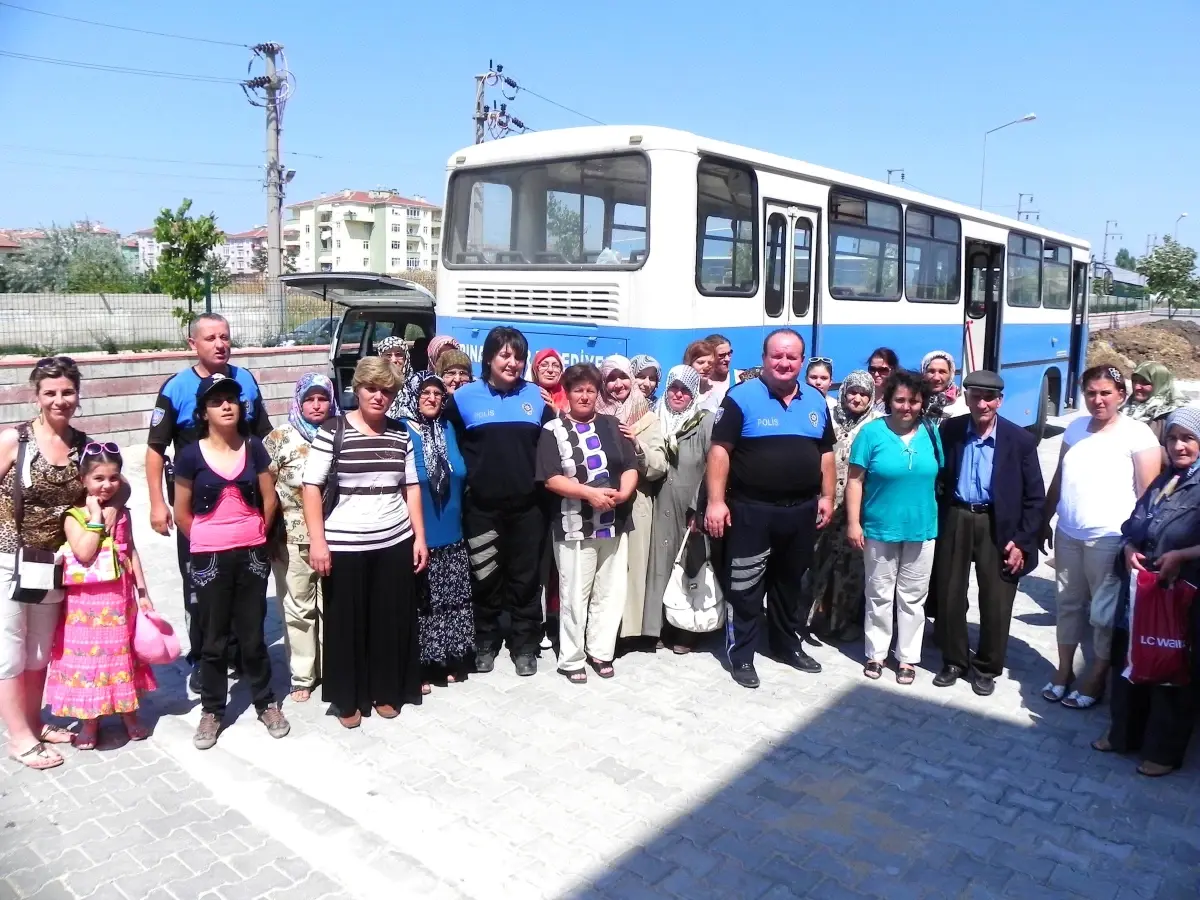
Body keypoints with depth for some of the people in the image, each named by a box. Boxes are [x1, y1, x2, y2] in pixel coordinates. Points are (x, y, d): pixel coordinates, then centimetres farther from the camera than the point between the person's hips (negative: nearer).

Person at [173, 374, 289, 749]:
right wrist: (208, 541, 8)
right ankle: (211, 711, 25)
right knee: (214, 639, 10)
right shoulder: (192, 455, -6)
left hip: (252, 555, 1)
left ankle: (266, 703, 26)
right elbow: (182, 513, 1)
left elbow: (269, 500, 6)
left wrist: (253, 534, 10)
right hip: (209, 559, -1)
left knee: (252, 635, 11)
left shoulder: (253, 448, -1)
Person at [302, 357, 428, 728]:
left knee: (392, 620, 9)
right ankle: (347, 699, 23)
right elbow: (311, 486, -8)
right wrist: (317, 540, -13)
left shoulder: (401, 433, 6)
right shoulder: (332, 430, -7)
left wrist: (419, 537, 5)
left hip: (396, 542, 4)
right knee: (346, 622, 6)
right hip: (344, 545, -3)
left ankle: (386, 692, 27)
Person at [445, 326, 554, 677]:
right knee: (486, 578, 11)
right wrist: (468, 475, -3)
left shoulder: (536, 396, 4)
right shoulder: (465, 396, -1)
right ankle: (485, 643, 28)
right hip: (482, 506, -1)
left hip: (527, 505, 1)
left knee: (525, 578, 9)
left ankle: (525, 646, 23)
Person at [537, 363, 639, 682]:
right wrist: (589, 493, -19)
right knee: (574, 595, 3)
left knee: (609, 592, 10)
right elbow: (551, 479, -10)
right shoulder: (553, 430, -2)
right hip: (575, 525, -4)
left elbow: (631, 468, 5)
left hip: (614, 523, 4)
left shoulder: (612, 425, 9)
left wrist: (623, 492, -14)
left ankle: (601, 651, 25)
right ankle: (571, 658, 16)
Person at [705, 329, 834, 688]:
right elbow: (720, 450, -12)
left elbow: (826, 453, 16)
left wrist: (826, 497, 10)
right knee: (745, 587, 2)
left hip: (801, 510, 5)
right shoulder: (742, 397, -9)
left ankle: (788, 644, 35)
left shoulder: (816, 401, 9)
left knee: (791, 583, 19)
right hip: (751, 510, -5)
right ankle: (741, 655, 15)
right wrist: (716, 501, -17)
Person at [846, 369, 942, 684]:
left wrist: (940, 519, 6)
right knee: (879, 595, 9)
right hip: (880, 529, -2)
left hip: (922, 529, 2)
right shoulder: (872, 432, -7)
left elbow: (940, 478, 8)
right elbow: (855, 481, -7)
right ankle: (876, 653, 22)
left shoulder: (931, 433, 2)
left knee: (912, 597, 11)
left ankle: (907, 657, 22)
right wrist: (853, 523, -11)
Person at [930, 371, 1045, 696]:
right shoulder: (949, 430, -1)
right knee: (950, 596, 10)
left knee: (996, 601, 6)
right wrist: (934, 522, 0)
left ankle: (987, 668, 24)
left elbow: (1035, 496, -3)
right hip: (954, 521, 2)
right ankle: (954, 661, 28)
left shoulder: (1021, 440, -6)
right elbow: (938, 477, 5)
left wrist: (1022, 541, -7)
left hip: (997, 526, -2)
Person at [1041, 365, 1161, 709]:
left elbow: (1148, 493, -9)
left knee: (1105, 611, 6)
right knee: (1067, 604, 14)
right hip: (1068, 534, 5)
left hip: (1110, 539, -5)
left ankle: (1096, 679, 21)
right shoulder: (1076, 427, 8)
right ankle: (1063, 670, 28)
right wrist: (1043, 521, 13)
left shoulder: (1138, 434, -8)